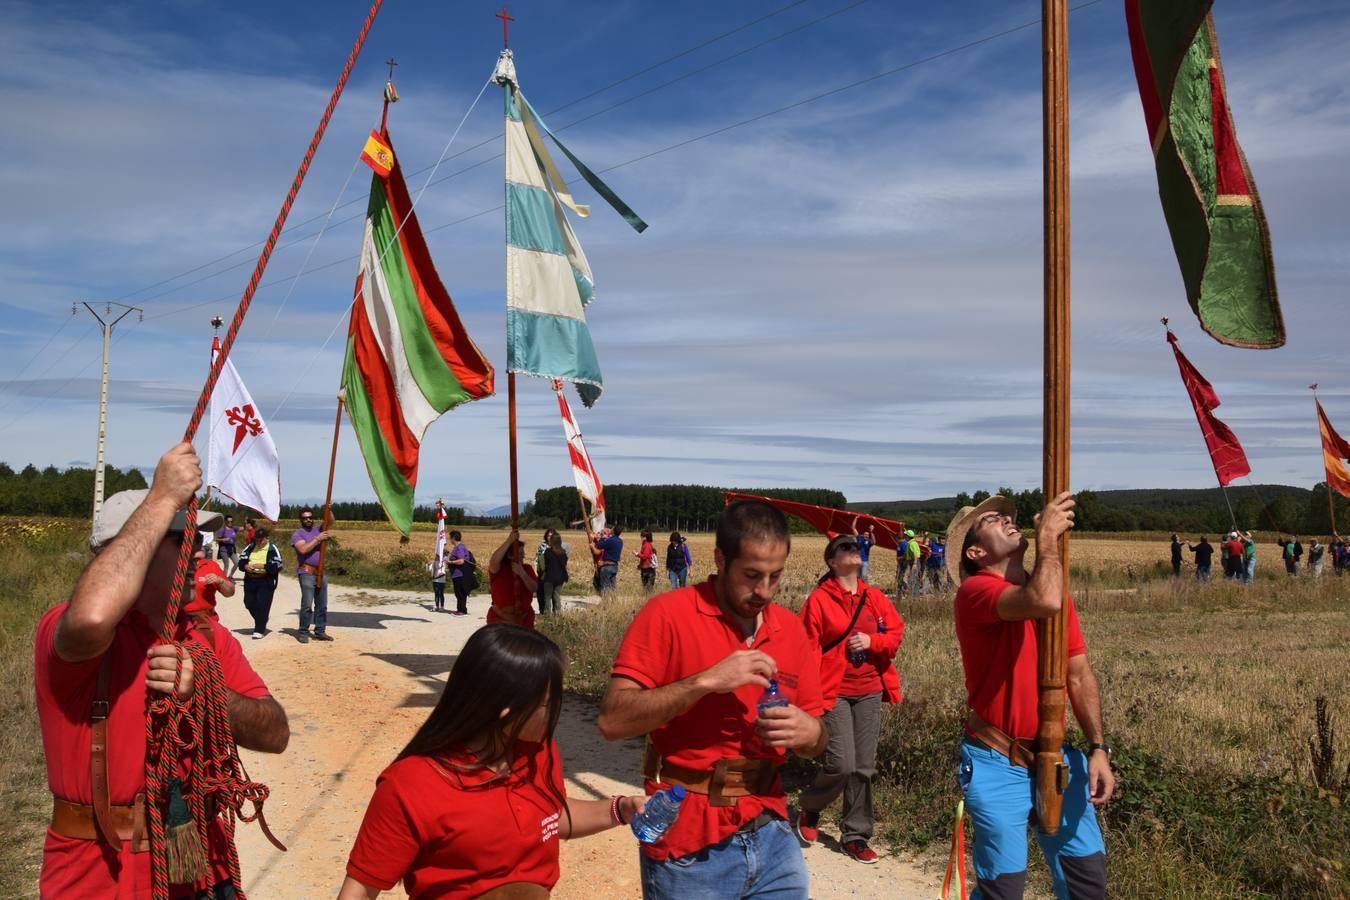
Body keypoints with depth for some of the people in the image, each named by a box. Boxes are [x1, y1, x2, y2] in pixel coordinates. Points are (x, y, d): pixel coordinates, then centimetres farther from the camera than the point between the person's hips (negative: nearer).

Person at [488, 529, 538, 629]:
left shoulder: (527, 569, 4)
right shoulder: (498, 569, -8)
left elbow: (534, 588, -8)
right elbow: (493, 561, -32)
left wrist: (522, 573, -25)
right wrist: (509, 541, -35)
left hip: (524, 620, 4)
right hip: (500, 620, -4)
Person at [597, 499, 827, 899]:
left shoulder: (792, 629, 3)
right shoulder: (668, 614, -12)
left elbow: (817, 739, 9)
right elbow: (612, 720, -19)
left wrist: (807, 732, -14)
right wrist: (706, 681, -27)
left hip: (772, 837, 4)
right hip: (688, 848, -4)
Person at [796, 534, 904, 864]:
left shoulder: (875, 598, 8)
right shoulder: (820, 599, -7)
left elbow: (896, 633, 10)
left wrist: (871, 641, -10)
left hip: (870, 691, 5)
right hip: (835, 691, -5)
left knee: (864, 768, 8)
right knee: (842, 763, -12)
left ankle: (855, 835, 21)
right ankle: (809, 809, 18)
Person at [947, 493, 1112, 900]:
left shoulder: (1056, 590, 8)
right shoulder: (975, 590, -15)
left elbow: (1079, 674, 9)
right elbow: (1044, 602, -34)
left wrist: (1098, 748, 0)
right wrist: (1048, 534, -20)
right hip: (997, 763, -6)